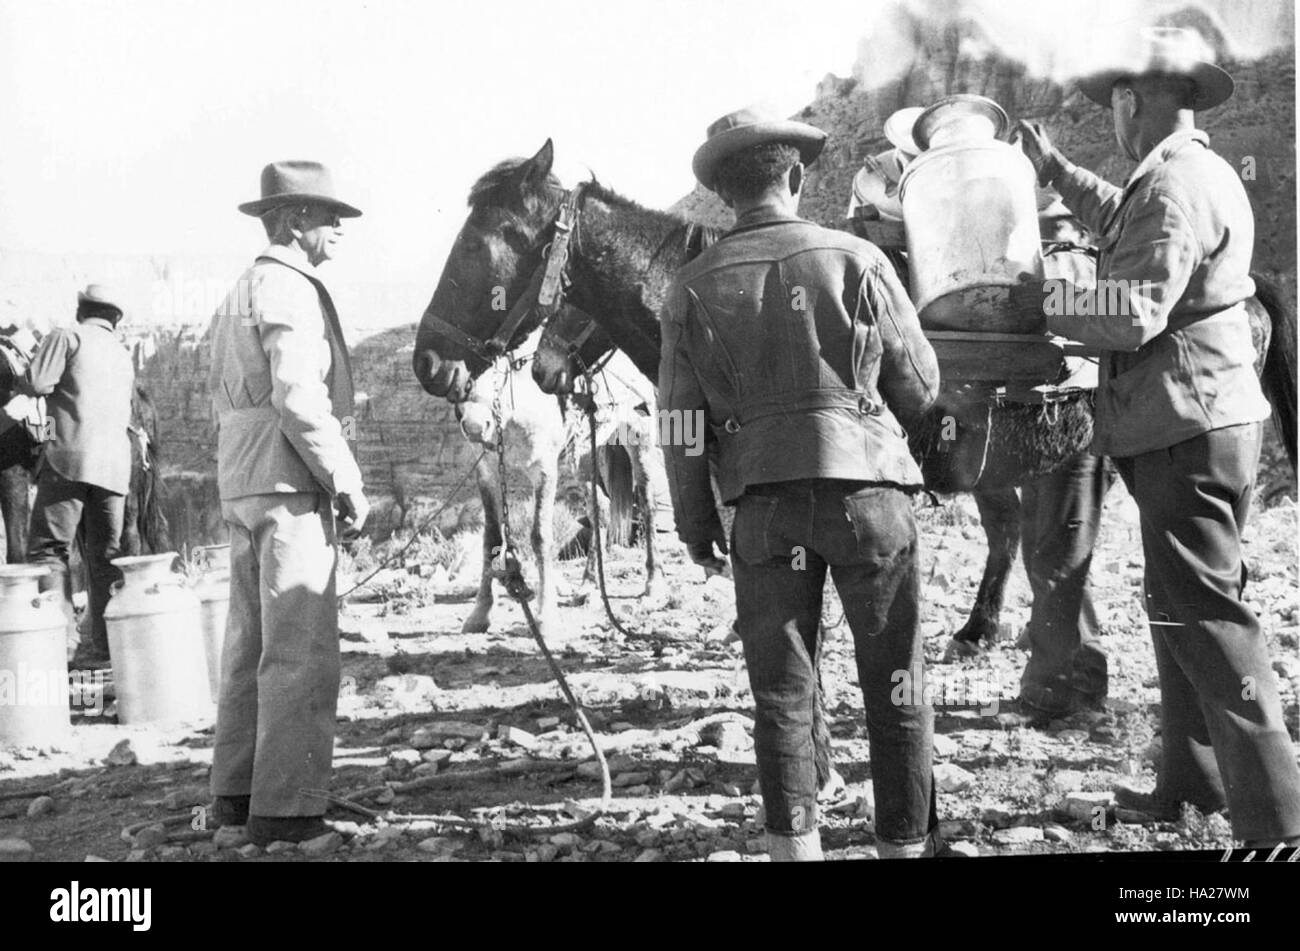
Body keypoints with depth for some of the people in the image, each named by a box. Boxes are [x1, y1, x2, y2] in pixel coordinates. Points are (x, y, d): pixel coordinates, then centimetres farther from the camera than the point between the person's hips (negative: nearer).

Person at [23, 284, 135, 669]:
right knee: (105, 555, 7)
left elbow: (36, 382, -8)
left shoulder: (67, 336, 3)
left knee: (48, 548, -6)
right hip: (114, 463, 6)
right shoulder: (124, 356, 24)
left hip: (70, 456, -6)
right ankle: (103, 644, 4)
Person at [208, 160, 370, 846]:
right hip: (288, 485, -10)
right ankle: (284, 806, -9)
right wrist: (345, 481, -16)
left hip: (240, 483, 10)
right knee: (301, 649, -9)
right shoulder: (291, 288, -11)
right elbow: (298, 398, -21)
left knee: (252, 642, 15)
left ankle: (236, 789, 21)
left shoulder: (241, 292, 20)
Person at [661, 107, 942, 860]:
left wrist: (695, 525, 13)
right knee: (895, 686, 9)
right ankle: (907, 841, 16)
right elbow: (922, 387, 3)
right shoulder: (857, 261, -3)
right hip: (868, 488, -1)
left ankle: (796, 846, 13)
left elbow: (679, 423, 3)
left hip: (763, 503, 2)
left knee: (782, 690, 10)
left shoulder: (694, 288, 2)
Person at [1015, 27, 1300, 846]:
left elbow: (1133, 316, -22)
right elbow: (1126, 221, 36)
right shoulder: (1205, 173, 16)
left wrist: (1050, 318, -7)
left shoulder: (1174, 186, -17)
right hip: (1206, 418, 11)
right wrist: (1055, 170, 40)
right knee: (1186, 606, 17)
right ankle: (1193, 780, 27)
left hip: (1187, 425, -10)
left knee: (1203, 612, -9)